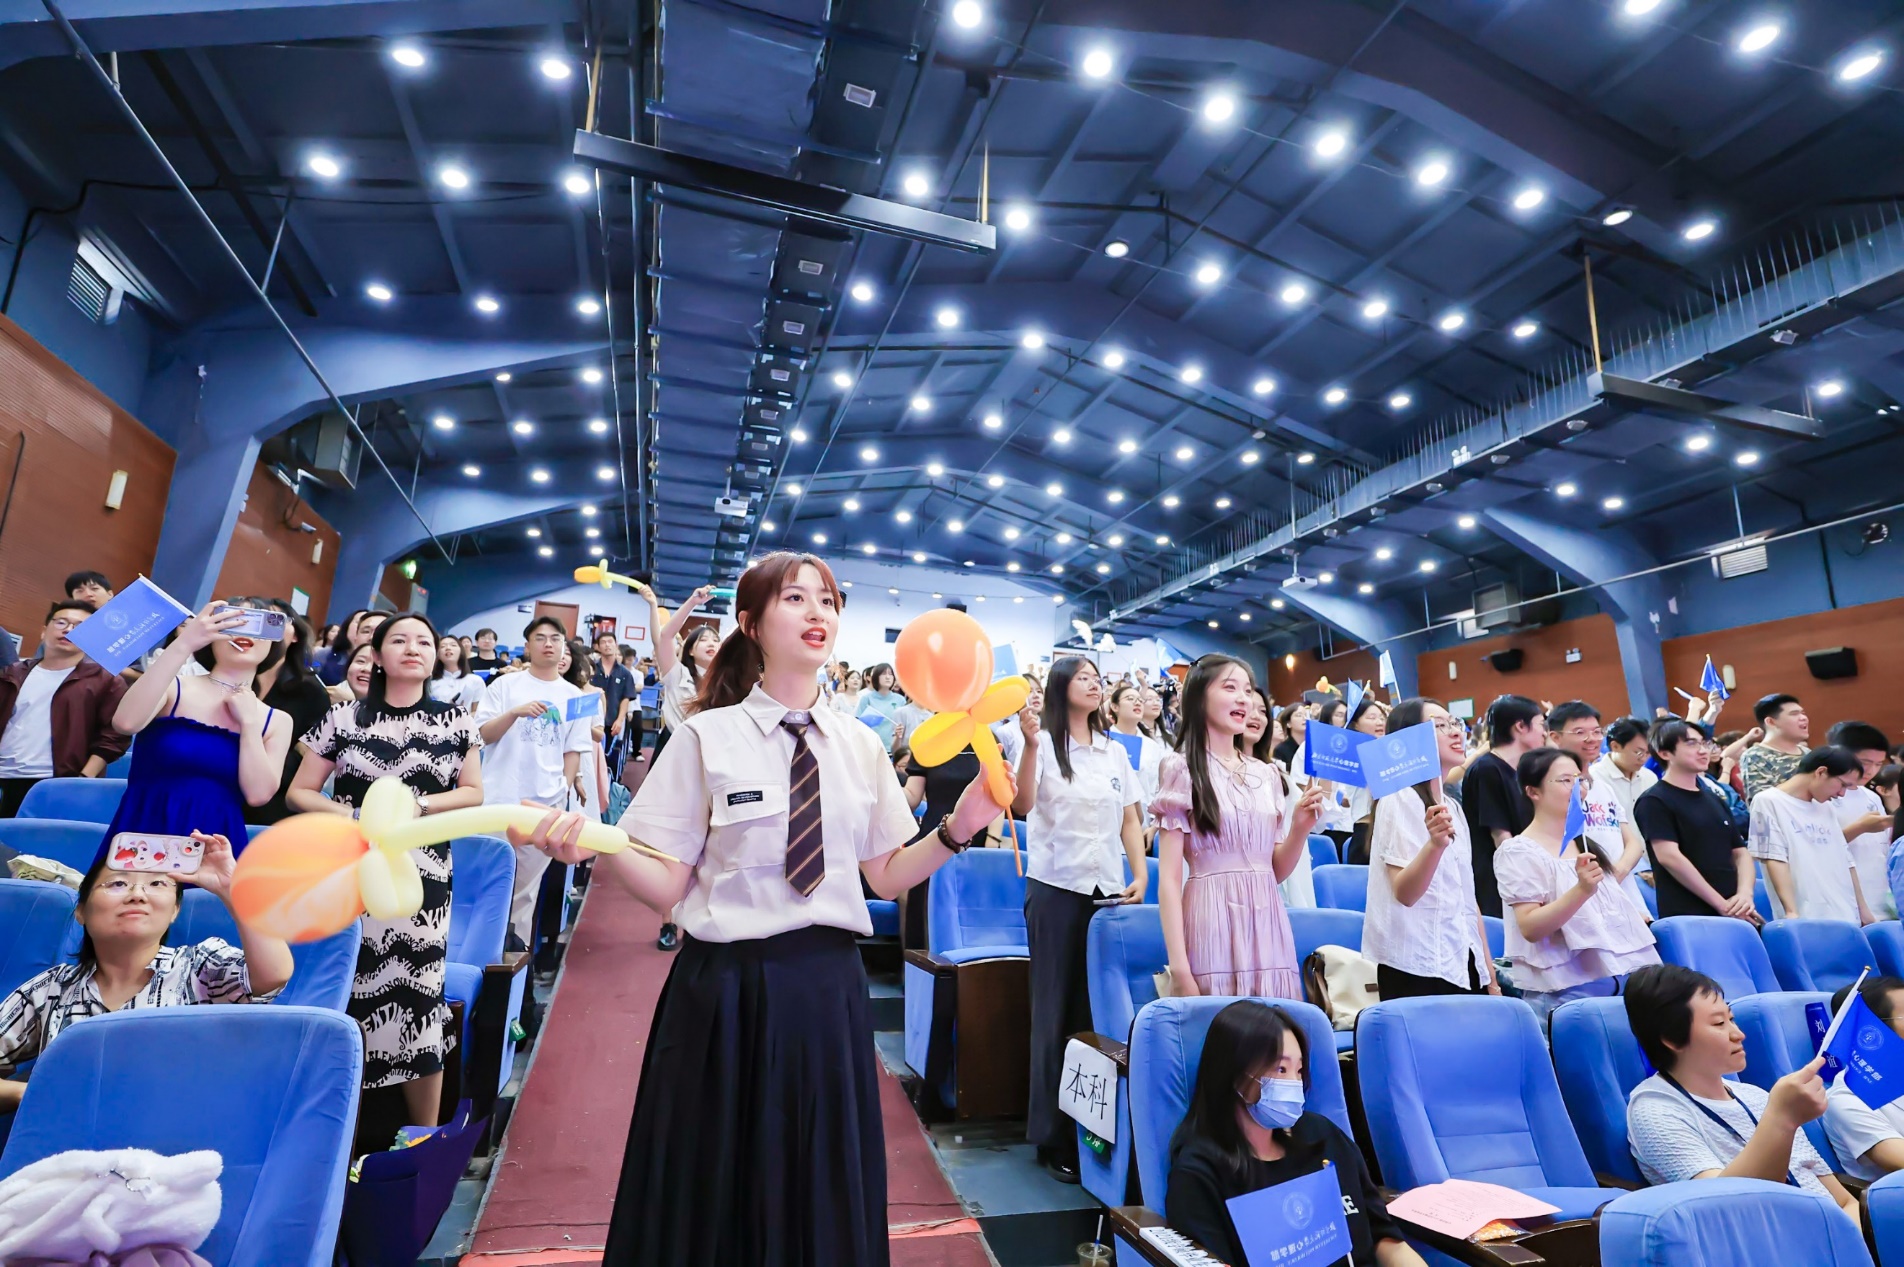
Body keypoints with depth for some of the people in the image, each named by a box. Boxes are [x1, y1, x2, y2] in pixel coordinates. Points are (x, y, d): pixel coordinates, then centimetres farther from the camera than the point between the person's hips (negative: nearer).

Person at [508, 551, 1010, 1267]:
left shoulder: (860, 746, 3)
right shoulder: (707, 737, -6)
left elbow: (887, 876, 6)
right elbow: (666, 886, -7)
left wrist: (958, 829, -8)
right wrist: (593, 850, -25)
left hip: (830, 991, 3)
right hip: (727, 989, -3)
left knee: (823, 1194, 18)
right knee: (715, 1195, 15)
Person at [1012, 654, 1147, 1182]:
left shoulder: (1116, 752, 12)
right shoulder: (1044, 743, -4)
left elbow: (1130, 818, 13)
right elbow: (1021, 806, -18)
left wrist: (1141, 874, 1)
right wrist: (1030, 744, -29)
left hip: (1107, 888, 4)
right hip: (1056, 886, -4)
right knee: (1057, 1011, 2)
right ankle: (1054, 1136, 14)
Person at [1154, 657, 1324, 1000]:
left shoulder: (1267, 775, 13)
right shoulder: (1182, 769, -5)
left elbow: (1277, 870, 15)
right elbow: (1169, 878, -9)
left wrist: (1300, 827, -2)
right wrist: (1178, 965, -15)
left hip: (1268, 926, 5)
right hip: (1214, 925, -5)